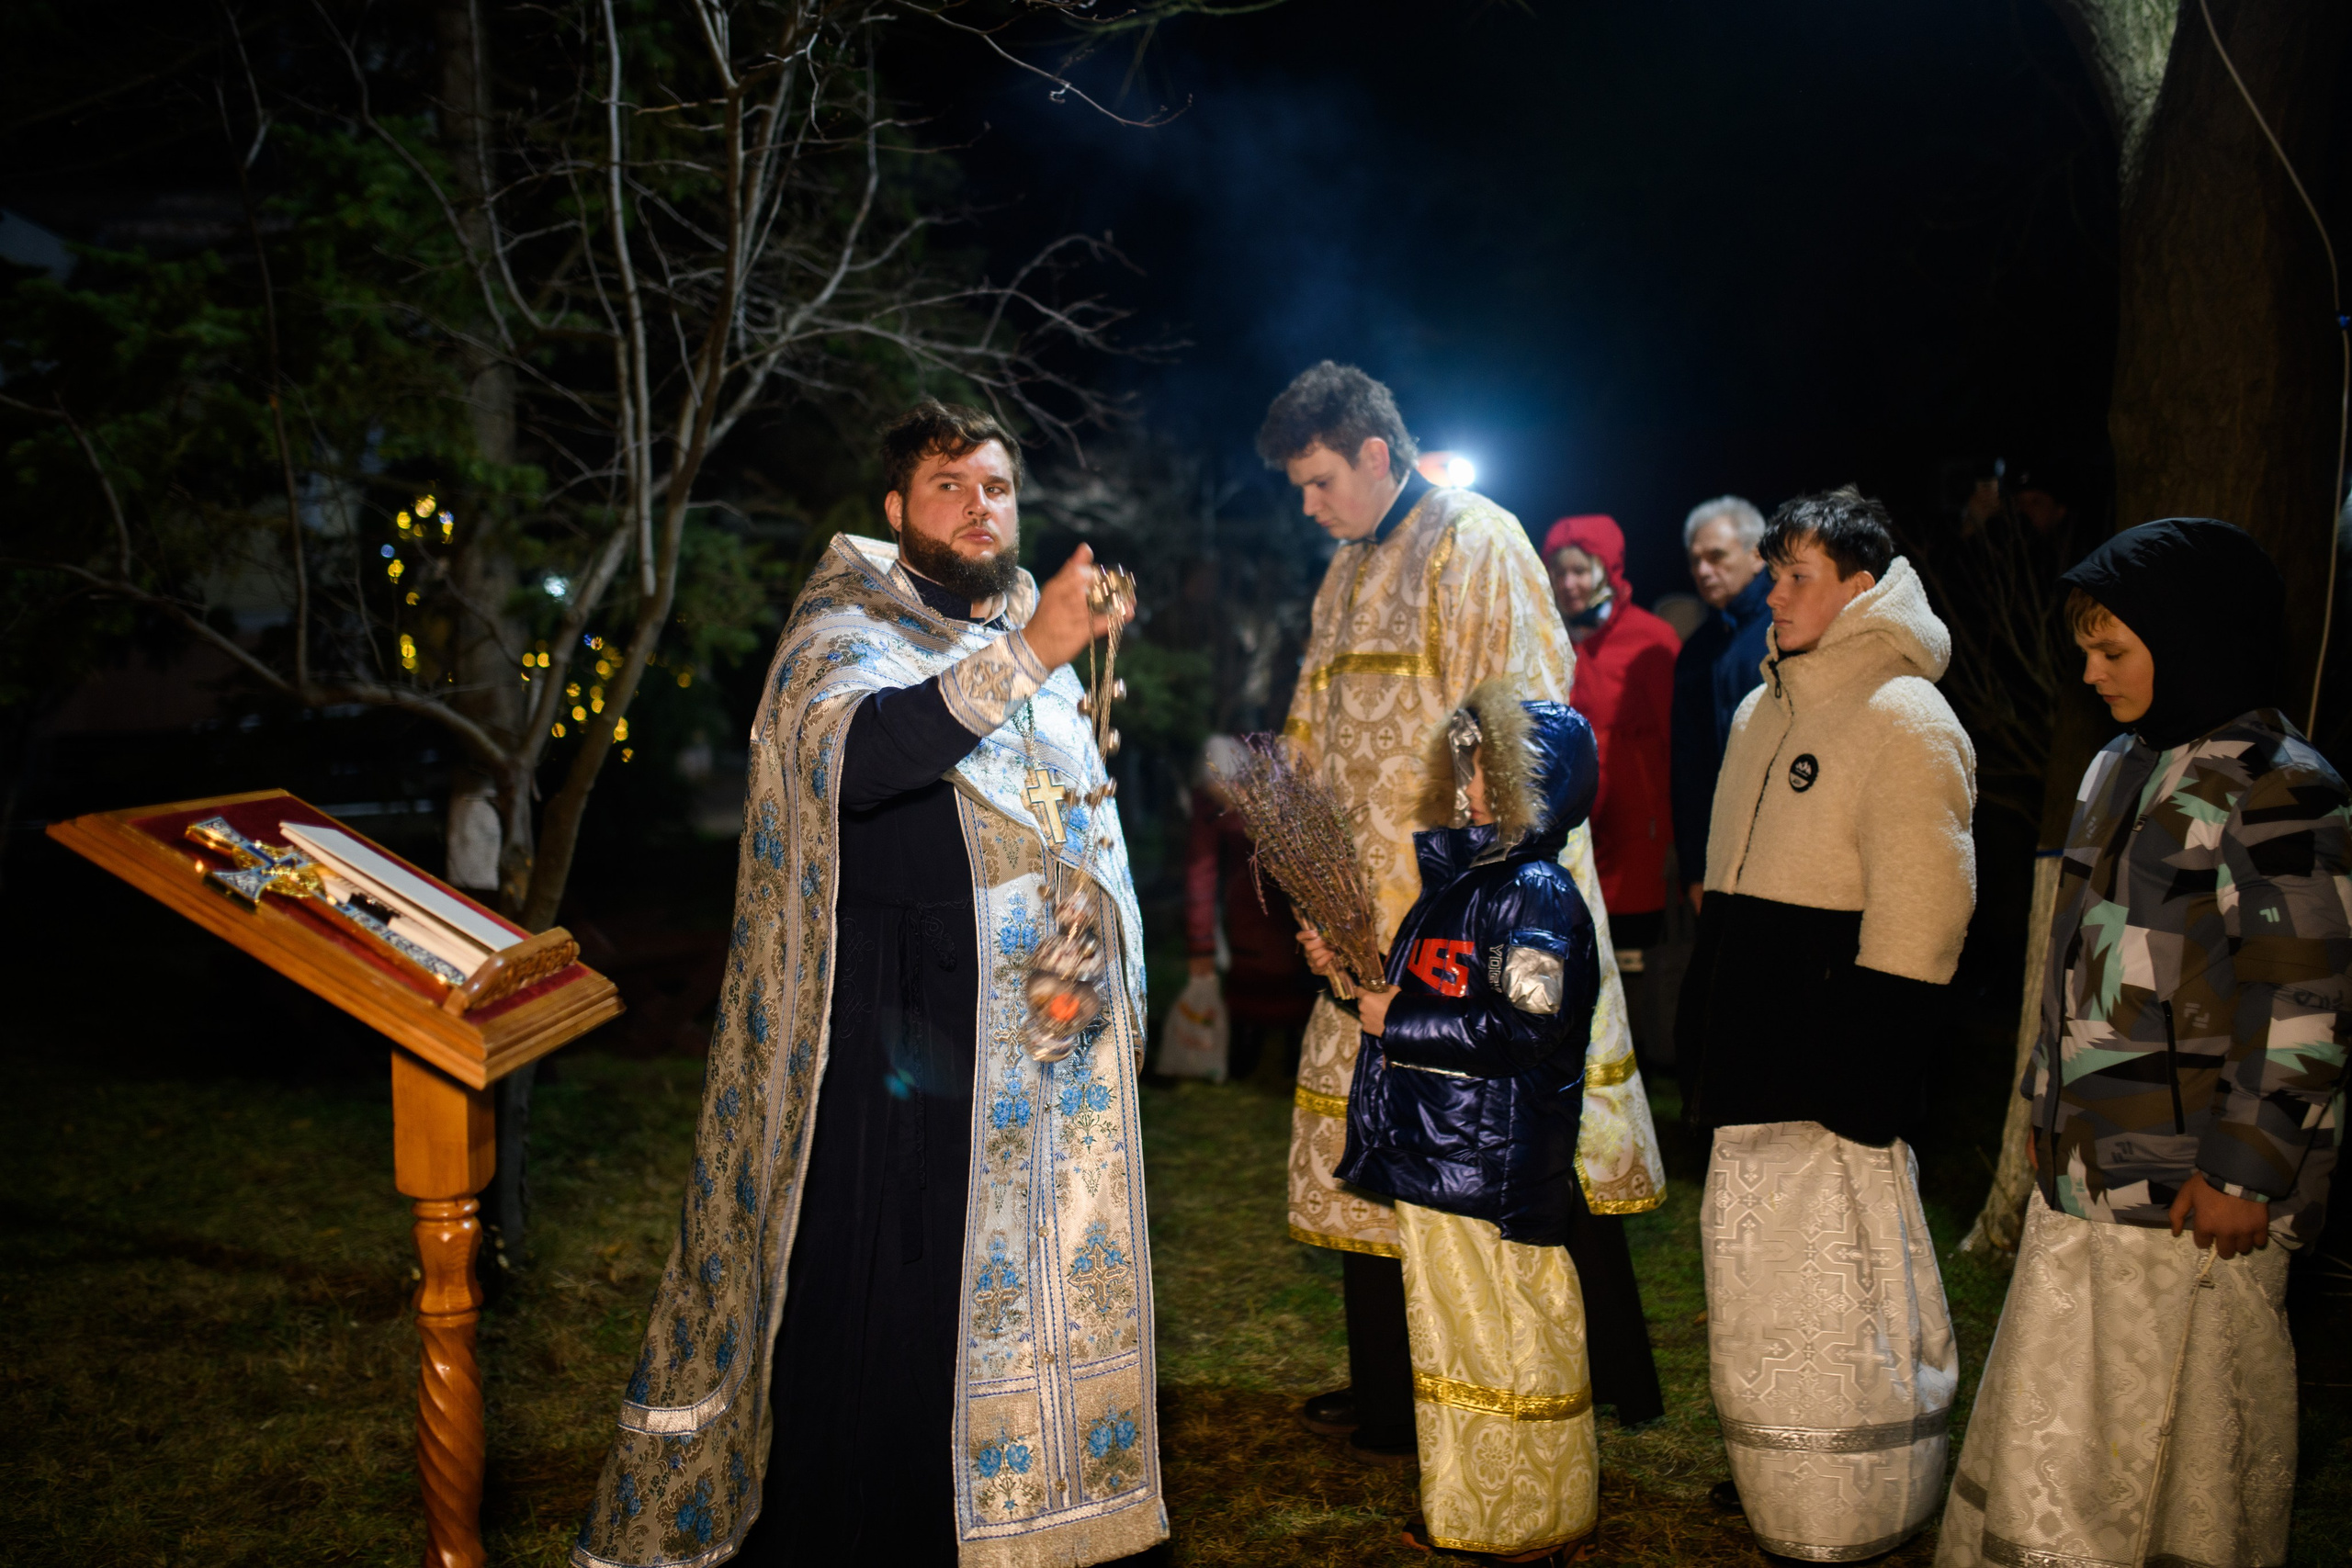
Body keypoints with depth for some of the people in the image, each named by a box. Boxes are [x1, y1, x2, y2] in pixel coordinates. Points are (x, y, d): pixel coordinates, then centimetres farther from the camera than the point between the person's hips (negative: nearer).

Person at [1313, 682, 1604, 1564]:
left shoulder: (1535, 895, -16)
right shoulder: (1457, 879, 12)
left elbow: (1524, 1028, -26)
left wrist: (1398, 1020, -20)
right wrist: (1352, 970, 9)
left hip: (1497, 1169, -9)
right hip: (1434, 1158, 9)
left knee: (1507, 1341, 2)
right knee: (1450, 1332, 18)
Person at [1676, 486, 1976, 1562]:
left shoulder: (1906, 720, -12)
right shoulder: (1764, 710, 15)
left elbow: (1918, 919, -16)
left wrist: (1865, 1083, -19)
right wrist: (1709, 1045, 18)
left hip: (1833, 1066, -8)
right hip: (1753, 1055, 9)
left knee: (1831, 1287, -2)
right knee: (1760, 1270, 16)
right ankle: (1772, 1480, 31)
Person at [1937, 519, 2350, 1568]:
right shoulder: (2127, 767, 13)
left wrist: (2244, 1168, -15)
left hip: (2191, 1187, -8)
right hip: (2091, 1167, 8)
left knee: (2184, 1426, 5)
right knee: (2055, 1422, 12)